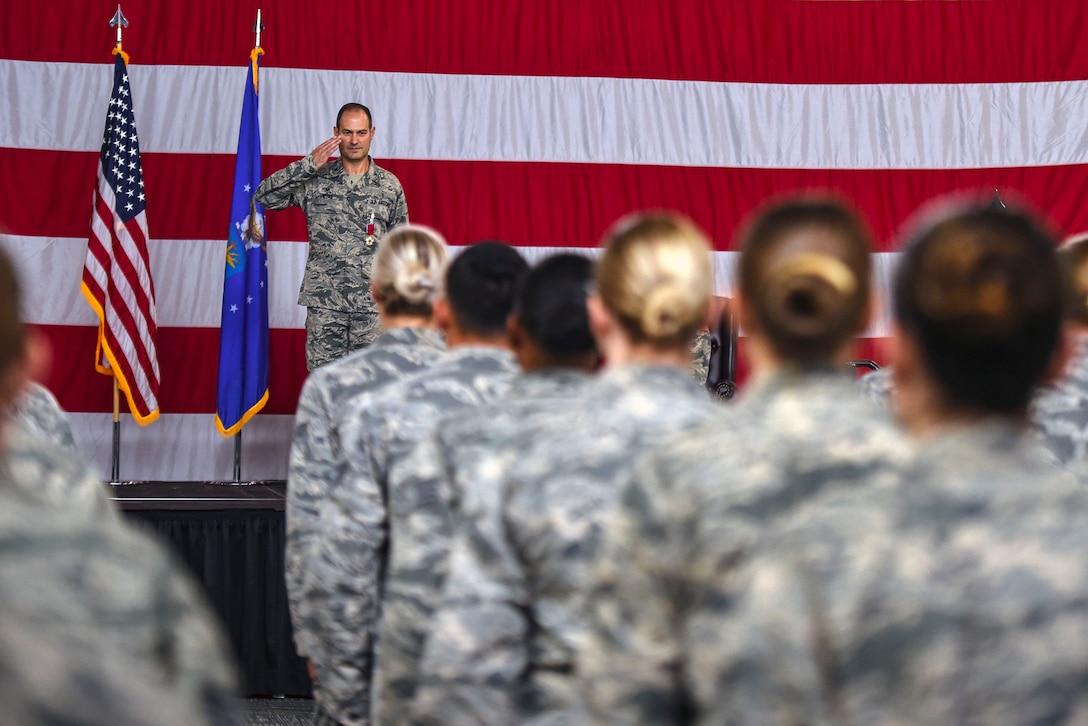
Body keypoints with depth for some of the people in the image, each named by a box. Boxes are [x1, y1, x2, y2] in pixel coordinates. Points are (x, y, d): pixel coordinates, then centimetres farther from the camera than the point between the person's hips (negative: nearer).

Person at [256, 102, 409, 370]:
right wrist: (309, 164, -11)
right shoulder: (316, 180, 4)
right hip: (324, 301, 0)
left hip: (373, 303, 1)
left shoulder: (389, 185, 8)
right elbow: (265, 196, -5)